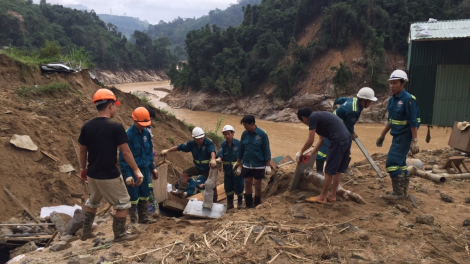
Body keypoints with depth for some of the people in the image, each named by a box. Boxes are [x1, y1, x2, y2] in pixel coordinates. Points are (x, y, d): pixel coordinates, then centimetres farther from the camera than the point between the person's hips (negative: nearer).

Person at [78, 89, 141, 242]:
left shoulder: (87, 127, -1)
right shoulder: (116, 127, -17)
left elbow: (82, 150, 9)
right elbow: (126, 152, -15)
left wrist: (83, 169, 23)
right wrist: (137, 170, -6)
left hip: (92, 174, 6)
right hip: (109, 175, -6)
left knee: (93, 202, 27)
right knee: (123, 204, 11)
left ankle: (86, 232, 36)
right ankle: (119, 235, 19)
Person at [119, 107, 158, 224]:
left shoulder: (146, 133, 3)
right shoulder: (128, 134, -17)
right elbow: (123, 157, -16)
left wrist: (152, 168, 14)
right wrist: (127, 175, -19)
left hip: (144, 169, 6)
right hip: (132, 170, -6)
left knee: (145, 195, 15)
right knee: (133, 197, 4)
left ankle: (144, 218, 29)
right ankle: (133, 221, 18)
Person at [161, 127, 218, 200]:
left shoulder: (209, 142, -24)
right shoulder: (192, 144, -9)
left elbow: (212, 151, -43)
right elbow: (180, 147, -7)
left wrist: (213, 159, -65)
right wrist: (167, 150, -10)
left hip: (208, 168, -5)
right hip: (198, 167, 5)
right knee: (185, 173, -4)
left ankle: (214, 201, 15)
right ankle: (181, 190, 1)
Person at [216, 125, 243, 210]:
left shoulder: (238, 143, -12)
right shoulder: (223, 144, -1)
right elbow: (220, 154, -15)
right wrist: (218, 159, -36)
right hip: (227, 170, 4)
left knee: (238, 187, 5)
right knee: (228, 187, 12)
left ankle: (240, 202, 29)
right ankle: (229, 204, 29)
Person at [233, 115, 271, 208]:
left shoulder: (262, 134, -12)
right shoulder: (244, 134, -1)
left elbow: (266, 150, -8)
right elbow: (241, 149, 9)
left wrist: (268, 165, -9)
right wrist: (238, 162, 11)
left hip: (259, 165, -4)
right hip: (246, 165, 4)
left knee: (257, 185, 7)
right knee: (247, 184, 10)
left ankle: (257, 206, 21)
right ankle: (248, 206, 22)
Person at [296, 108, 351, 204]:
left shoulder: (312, 118, -3)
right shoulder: (319, 116, 24)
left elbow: (310, 141, -4)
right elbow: (321, 140, 27)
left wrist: (301, 152, 11)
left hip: (338, 141, -10)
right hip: (347, 139, 10)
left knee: (329, 171, 2)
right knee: (338, 170, 17)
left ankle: (322, 197, 13)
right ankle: (332, 195, 27)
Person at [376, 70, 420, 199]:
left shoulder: (408, 99, -17)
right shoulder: (392, 99, 7)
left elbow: (413, 122, -19)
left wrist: (414, 141, -21)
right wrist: (382, 135, 21)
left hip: (404, 136, -8)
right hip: (397, 136, 9)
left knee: (392, 163, -9)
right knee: (400, 163, 15)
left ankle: (398, 192, 3)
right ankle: (403, 191, 27)